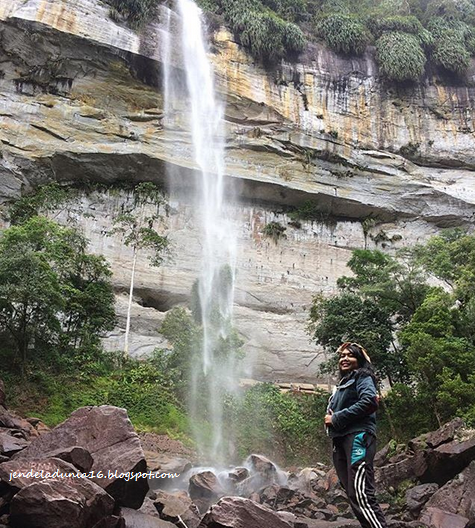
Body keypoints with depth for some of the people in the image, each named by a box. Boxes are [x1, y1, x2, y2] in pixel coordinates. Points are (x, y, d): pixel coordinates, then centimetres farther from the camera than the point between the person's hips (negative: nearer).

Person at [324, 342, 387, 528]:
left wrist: (337, 418, -9)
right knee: (354, 496, 1)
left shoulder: (362, 377, 6)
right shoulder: (341, 385, 31)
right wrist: (329, 420, 6)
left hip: (357, 437, -9)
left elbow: (369, 401, -13)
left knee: (360, 495, -20)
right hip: (340, 442, 9)